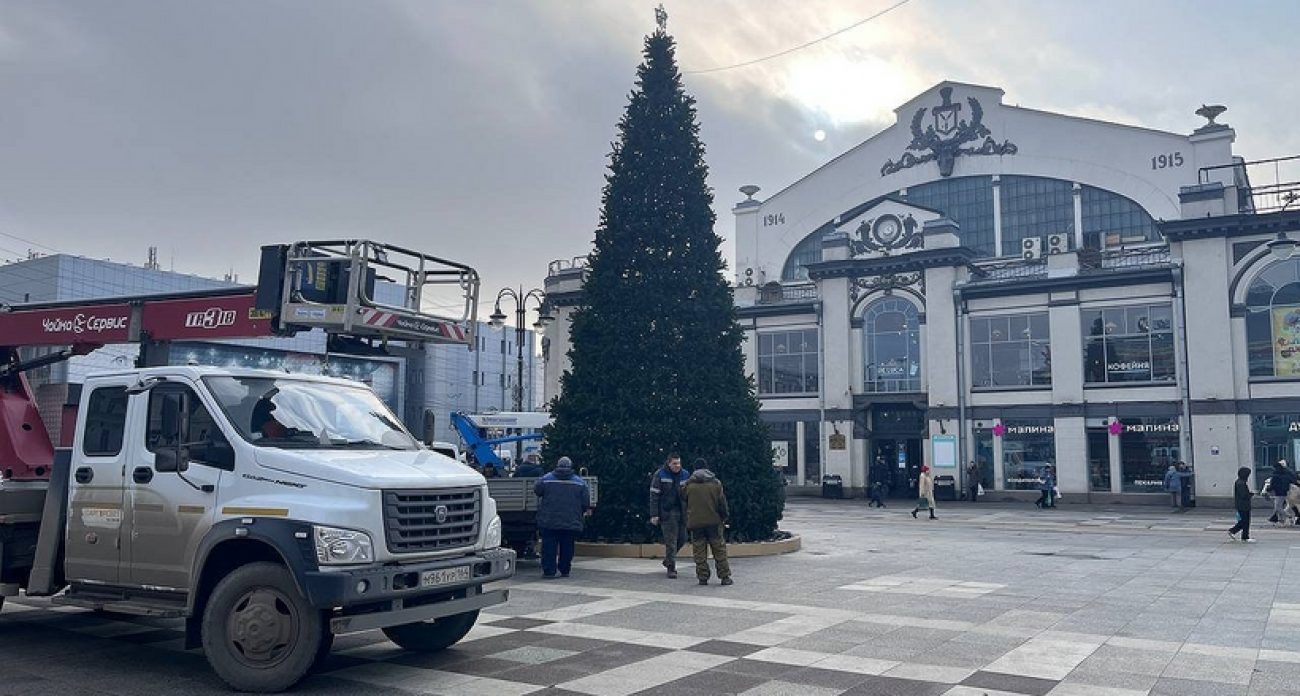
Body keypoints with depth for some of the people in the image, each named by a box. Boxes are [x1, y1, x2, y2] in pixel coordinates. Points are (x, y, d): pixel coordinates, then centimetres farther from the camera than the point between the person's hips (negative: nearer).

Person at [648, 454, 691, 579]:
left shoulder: (685, 475, 9)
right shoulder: (659, 475, -4)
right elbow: (654, 496, -6)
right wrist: (654, 515, -12)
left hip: (681, 512, 5)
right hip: (667, 512, -5)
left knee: (682, 539, 7)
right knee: (671, 541, -7)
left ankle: (668, 559, 30)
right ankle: (671, 568, 1)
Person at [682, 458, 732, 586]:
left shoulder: (689, 484, 1)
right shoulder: (716, 483, 1)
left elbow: (684, 501, 11)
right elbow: (722, 503, 2)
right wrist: (724, 517, 12)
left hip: (695, 522, 0)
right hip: (714, 521, 0)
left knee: (699, 552, 5)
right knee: (719, 550, 7)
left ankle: (703, 578, 4)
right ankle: (725, 576, 5)